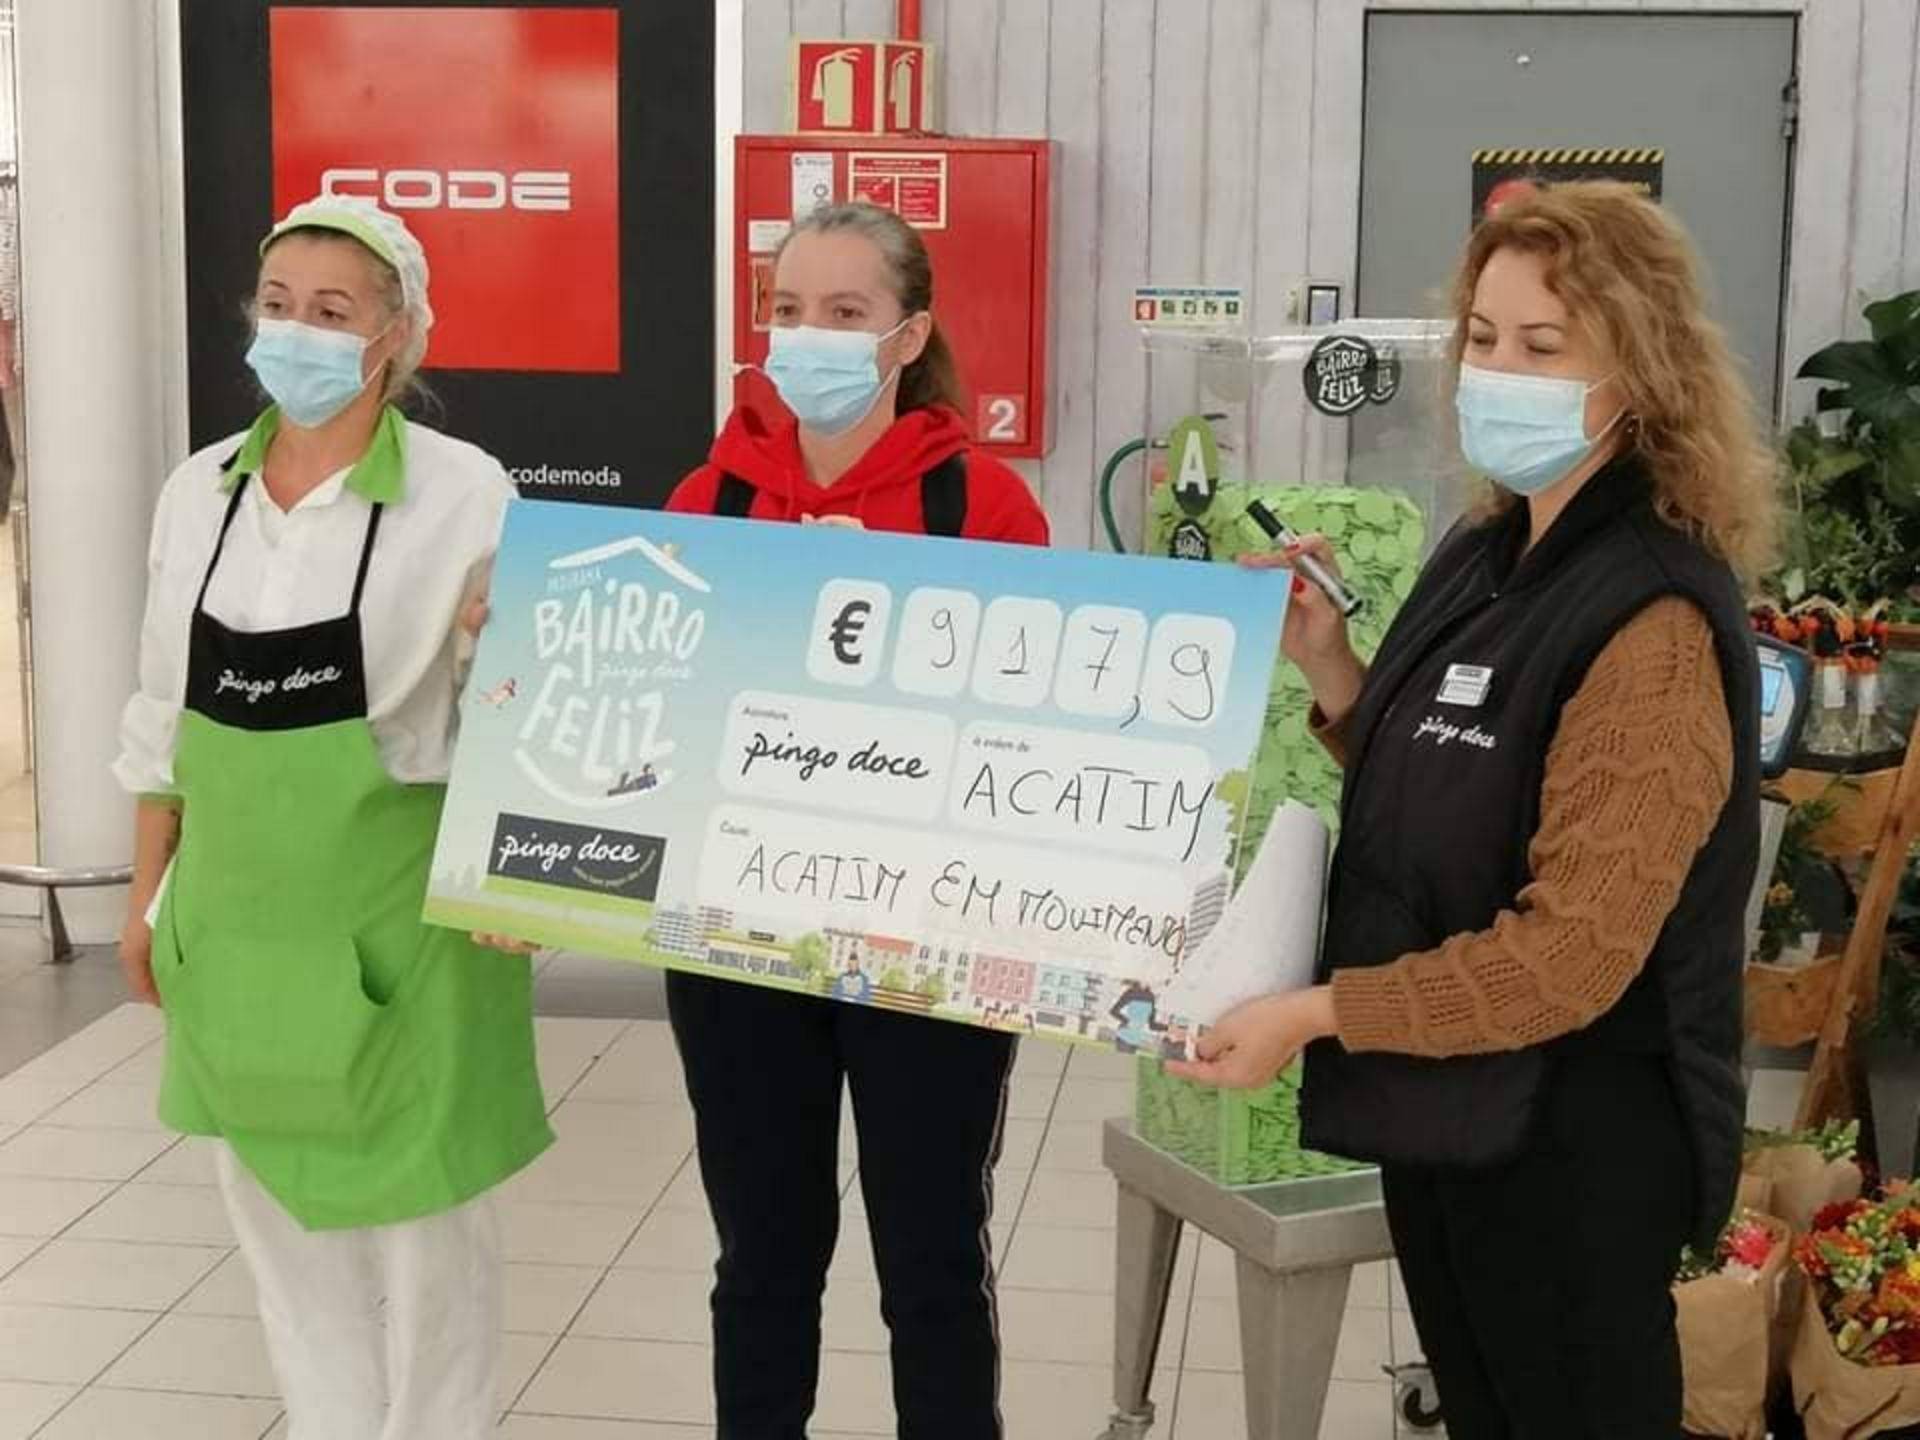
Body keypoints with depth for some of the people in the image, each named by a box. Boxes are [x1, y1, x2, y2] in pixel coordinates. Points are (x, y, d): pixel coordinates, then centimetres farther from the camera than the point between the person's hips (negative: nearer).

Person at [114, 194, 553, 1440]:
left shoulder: (463, 494, -11)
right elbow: (166, 714, 12)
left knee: (420, 1213, 7)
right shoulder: (201, 490, 4)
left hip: (398, 920, -5)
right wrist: (149, 896, 14)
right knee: (276, 1210, 16)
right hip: (237, 917, 5)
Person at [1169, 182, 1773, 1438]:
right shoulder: (1483, 558, 5)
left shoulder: (1652, 619, -22)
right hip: (1445, 1108, 8)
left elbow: (1576, 948, -25)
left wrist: (1315, 1015, -21)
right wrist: (1328, 670, 0)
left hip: (1570, 1140, -8)